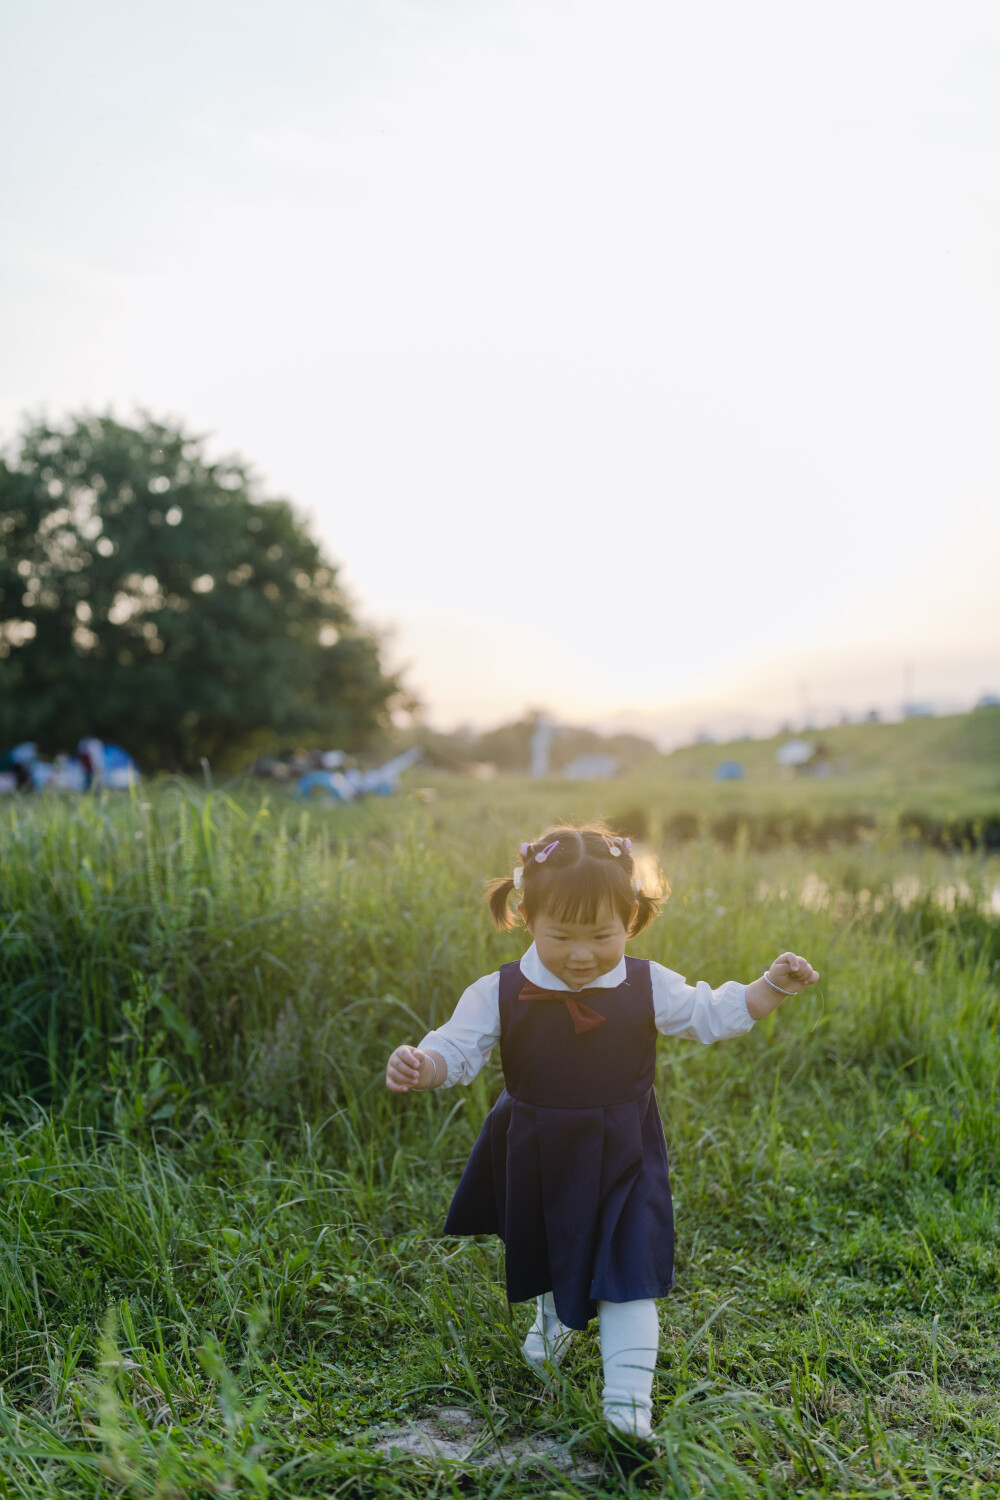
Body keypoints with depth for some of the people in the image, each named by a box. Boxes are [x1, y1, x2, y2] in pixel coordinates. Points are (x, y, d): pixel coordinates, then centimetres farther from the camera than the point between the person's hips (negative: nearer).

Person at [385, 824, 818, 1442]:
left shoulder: (649, 986, -11)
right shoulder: (501, 993, -15)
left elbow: (715, 1015, 0)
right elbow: (458, 1049, -15)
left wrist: (775, 984, -11)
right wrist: (419, 1064, -37)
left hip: (623, 1158, -1)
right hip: (538, 1160, 2)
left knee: (627, 1277, -4)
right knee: (546, 1259, 26)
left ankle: (628, 1397, 9)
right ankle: (556, 1314, 58)